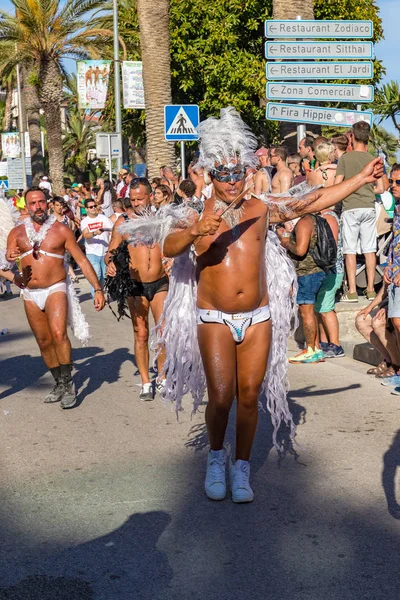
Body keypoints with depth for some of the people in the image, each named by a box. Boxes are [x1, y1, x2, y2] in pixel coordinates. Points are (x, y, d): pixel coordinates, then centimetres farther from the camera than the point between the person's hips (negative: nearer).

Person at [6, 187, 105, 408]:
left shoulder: (60, 230, -2)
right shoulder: (17, 233, 6)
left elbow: (82, 260, -1)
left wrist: (98, 288, -7)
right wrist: (10, 258, -25)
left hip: (55, 289, -4)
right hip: (30, 294, 4)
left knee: (59, 334, -24)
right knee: (44, 342, 11)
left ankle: (68, 384, -14)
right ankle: (59, 384, 26)